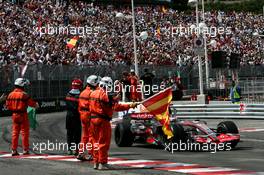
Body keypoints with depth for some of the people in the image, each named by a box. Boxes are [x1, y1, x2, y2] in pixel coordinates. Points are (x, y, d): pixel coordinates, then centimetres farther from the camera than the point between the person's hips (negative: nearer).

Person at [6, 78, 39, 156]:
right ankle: (25, 150, 3)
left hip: (14, 115, 6)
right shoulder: (24, 95, -15)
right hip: (23, 115, -6)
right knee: (25, 132, 2)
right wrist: (36, 104, 11)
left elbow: (8, 105, 8)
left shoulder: (10, 94, 4)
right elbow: (31, 103, -9)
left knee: (15, 133, 11)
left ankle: (14, 150, 11)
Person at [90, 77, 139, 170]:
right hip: (102, 120, -8)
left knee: (96, 141, 15)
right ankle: (102, 163, -1)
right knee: (104, 142, -1)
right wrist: (130, 106, -14)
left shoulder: (93, 93, 9)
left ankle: (96, 162, 20)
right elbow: (116, 107, -18)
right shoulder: (105, 95, -16)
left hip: (93, 118, 8)